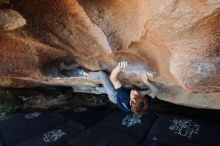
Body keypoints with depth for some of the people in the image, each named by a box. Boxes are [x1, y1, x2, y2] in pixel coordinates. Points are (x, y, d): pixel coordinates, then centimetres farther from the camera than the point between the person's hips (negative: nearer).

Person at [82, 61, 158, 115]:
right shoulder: (146, 103, -38)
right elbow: (155, 91, -18)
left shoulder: (125, 99, -50)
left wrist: (118, 68, -66)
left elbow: (113, 79, -50)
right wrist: (146, 82, -32)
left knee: (101, 74, -1)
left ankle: (86, 74, 32)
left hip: (115, 96, -4)